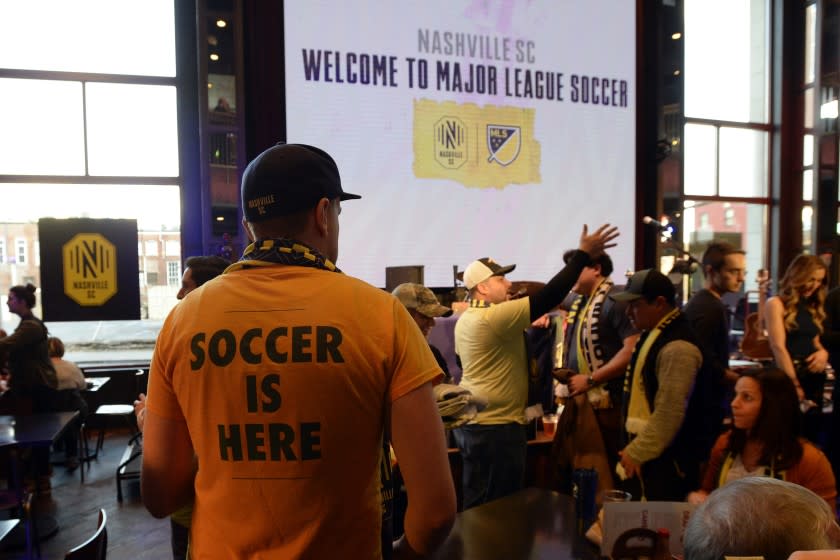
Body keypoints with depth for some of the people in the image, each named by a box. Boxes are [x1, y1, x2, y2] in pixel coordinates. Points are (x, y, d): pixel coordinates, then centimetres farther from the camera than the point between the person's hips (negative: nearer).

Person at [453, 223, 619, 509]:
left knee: (477, 505, 18)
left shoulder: (466, 319, 9)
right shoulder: (494, 317, -20)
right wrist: (583, 254, -17)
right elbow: (547, 297, -23)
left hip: (471, 422, 10)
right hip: (496, 426, -10)